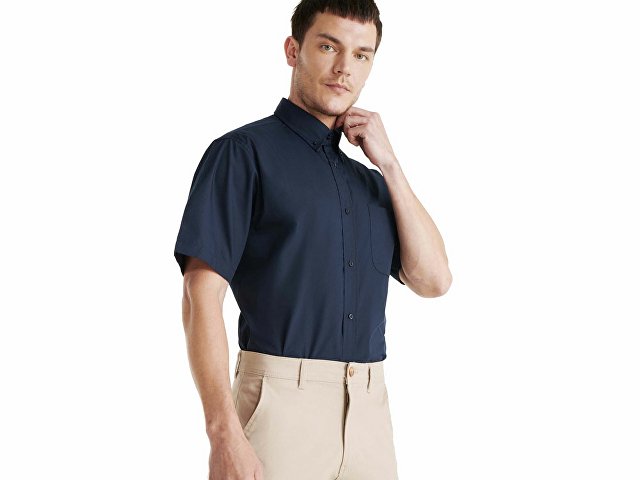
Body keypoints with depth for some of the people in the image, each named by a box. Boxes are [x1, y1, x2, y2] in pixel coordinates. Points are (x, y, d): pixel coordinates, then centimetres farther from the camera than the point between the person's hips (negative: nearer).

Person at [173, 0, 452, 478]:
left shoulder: (371, 181, 17)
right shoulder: (244, 152, -2)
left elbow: (432, 279, 6)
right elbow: (201, 295, -10)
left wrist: (389, 163, 2)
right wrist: (224, 433, -20)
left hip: (370, 413, 6)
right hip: (281, 403, -5)